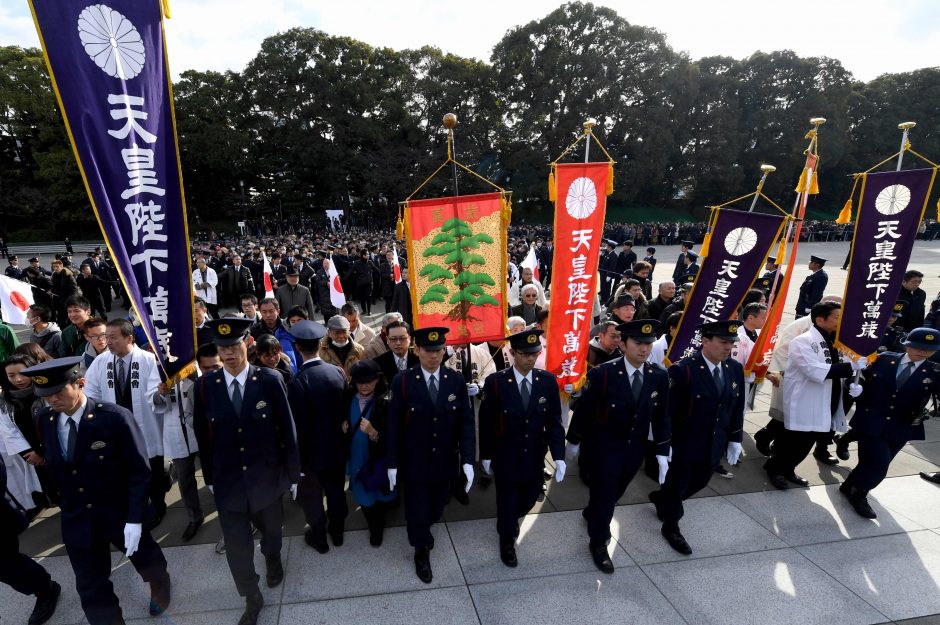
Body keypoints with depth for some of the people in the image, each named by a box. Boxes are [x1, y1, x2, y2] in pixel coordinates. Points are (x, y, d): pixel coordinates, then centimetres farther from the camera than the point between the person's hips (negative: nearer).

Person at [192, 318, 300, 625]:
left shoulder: (270, 380, -15)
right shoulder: (204, 386, -8)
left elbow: (287, 430, -8)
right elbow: (202, 436, 2)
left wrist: (293, 473, -4)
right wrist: (209, 478, 6)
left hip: (267, 477, 0)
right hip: (227, 481, 1)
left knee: (271, 529, 23)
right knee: (236, 544, 9)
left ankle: (272, 560, 57)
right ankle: (252, 598, 34)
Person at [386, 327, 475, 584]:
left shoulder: (456, 381, -7)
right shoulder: (402, 382, -14)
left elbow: (466, 422, -6)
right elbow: (394, 426, -9)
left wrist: (468, 460, -13)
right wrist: (393, 463, -6)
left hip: (444, 463, 3)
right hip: (414, 464, -2)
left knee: (436, 508, 19)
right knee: (416, 510, 13)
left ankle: (422, 532, 53)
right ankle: (422, 552, 41)